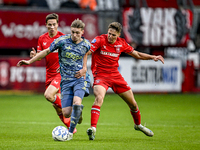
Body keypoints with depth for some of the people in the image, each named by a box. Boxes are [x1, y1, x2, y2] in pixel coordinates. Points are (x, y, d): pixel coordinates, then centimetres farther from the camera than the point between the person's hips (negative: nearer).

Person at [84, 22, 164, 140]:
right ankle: (93, 128, -36)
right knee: (99, 98, -33)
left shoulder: (121, 43, 1)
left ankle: (138, 125, 38)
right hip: (100, 76, -5)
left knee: (133, 103, 11)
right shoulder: (99, 40, -13)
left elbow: (137, 55, 14)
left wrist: (153, 57, 2)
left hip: (115, 76, 5)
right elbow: (86, 52, -23)